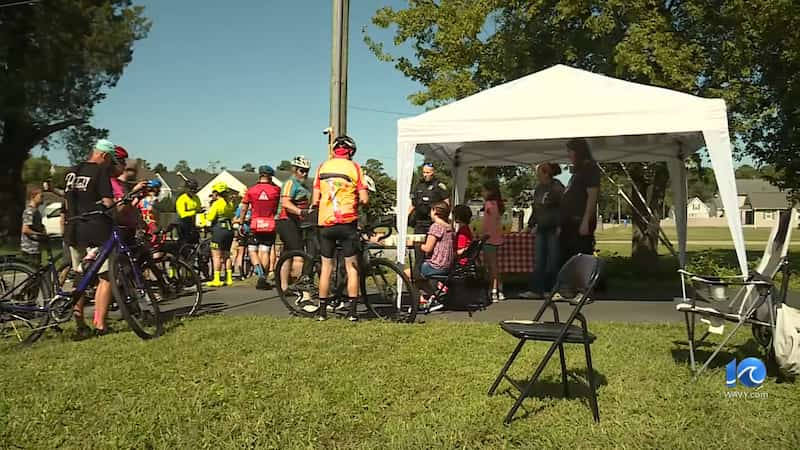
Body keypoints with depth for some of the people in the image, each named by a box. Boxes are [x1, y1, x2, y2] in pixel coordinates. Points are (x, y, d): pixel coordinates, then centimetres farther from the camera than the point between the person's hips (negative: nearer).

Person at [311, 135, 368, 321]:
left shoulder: (322, 167, 7)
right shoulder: (354, 167, -1)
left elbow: (315, 200, 4)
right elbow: (364, 199, -8)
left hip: (325, 222, 3)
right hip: (347, 221, -3)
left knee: (326, 266, 11)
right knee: (352, 267, 5)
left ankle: (322, 310, 15)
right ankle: (352, 311, 4)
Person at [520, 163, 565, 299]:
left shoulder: (557, 188, -10)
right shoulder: (538, 189, 13)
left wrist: (560, 227, -20)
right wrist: (530, 225, 19)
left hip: (553, 230, -8)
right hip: (541, 230, 8)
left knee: (553, 261, -1)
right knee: (538, 261, 5)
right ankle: (535, 290, 6)